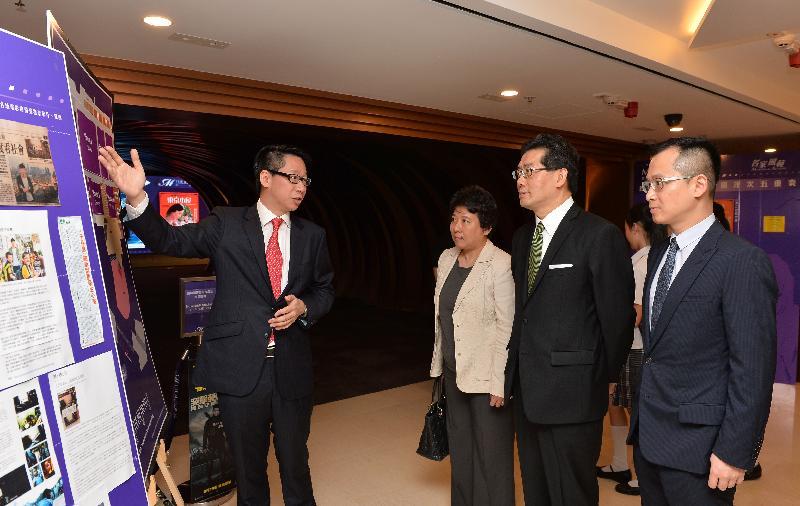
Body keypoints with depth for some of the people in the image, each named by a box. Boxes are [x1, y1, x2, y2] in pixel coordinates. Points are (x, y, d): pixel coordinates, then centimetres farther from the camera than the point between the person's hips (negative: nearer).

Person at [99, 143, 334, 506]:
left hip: (292, 368, 2)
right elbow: (169, 240, -6)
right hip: (240, 366, -1)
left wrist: (304, 306, -7)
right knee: (248, 466, 15)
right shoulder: (227, 224, 0)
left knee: (295, 462, 15)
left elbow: (324, 289, 14)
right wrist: (136, 197, -22)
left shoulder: (313, 235, 6)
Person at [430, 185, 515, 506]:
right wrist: (439, 364, 14)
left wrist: (499, 384, -18)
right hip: (454, 371, 7)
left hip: (487, 375, -7)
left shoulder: (501, 265, -17)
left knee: (491, 455, 6)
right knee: (460, 451, 20)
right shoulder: (447, 259, 6)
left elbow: (507, 329, -17)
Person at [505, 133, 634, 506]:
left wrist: (605, 379, 0)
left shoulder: (600, 236, -13)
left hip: (570, 395, -7)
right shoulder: (522, 236, 11)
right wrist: (516, 371, 12)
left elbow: (617, 317, -9)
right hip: (526, 392, 7)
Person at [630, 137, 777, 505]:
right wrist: (642, 414, 12)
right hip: (648, 435, 7)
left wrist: (735, 453, -16)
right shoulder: (658, 254, 9)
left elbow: (753, 370, -17)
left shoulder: (743, 262, -16)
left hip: (695, 447, -7)